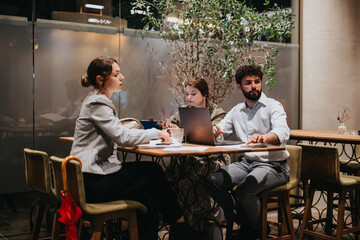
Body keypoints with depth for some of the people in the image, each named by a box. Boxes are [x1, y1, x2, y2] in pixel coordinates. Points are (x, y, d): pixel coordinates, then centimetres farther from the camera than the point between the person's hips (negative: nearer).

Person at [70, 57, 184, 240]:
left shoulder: (98, 100, 16)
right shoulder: (97, 104, -16)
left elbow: (118, 132, 19)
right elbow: (122, 137, -24)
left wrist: (153, 135, 6)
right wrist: (155, 133, -10)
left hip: (94, 171, 9)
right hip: (91, 181, -9)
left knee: (153, 170, 4)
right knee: (150, 184, -5)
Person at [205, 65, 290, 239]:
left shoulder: (273, 106, -3)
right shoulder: (236, 111, 15)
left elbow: (283, 132, -22)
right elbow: (221, 129, 11)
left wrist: (264, 137, -46)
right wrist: (214, 131, -17)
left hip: (273, 165, -6)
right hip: (246, 163, 6)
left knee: (244, 191, -31)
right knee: (212, 182, -17)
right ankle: (245, 223, 0)